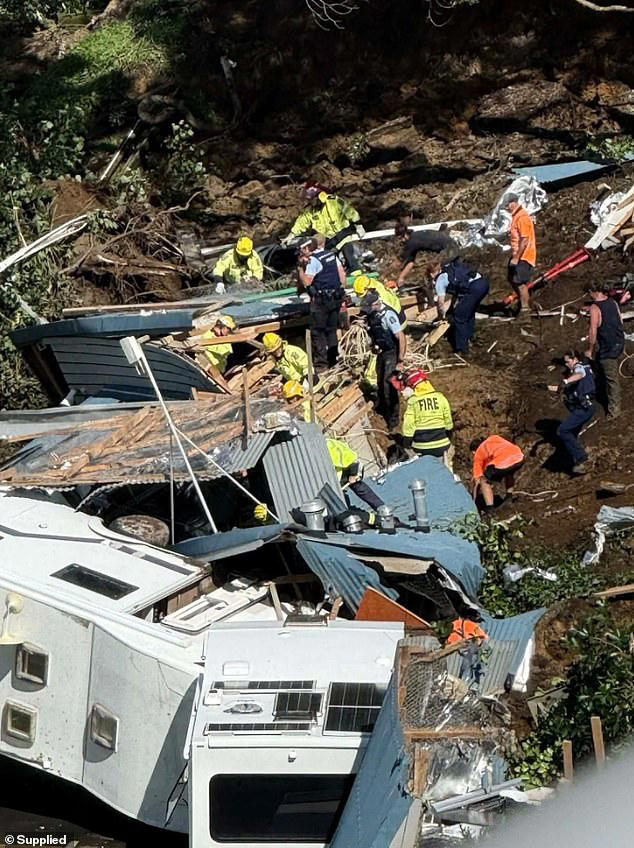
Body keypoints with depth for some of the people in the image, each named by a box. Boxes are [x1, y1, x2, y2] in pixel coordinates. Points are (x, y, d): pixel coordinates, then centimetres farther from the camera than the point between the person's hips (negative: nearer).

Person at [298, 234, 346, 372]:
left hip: (320, 300, -7)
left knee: (318, 332, -1)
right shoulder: (332, 255, 8)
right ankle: (334, 359, 21)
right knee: (332, 330, 17)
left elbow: (306, 282, -16)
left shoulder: (313, 260, -15)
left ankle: (320, 363, -3)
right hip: (336, 298, 7)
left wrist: (301, 268, -3)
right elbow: (342, 275, 10)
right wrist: (341, 292, 17)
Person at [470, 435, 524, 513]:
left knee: (484, 481, 18)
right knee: (509, 472, 39)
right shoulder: (494, 438, 36)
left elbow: (477, 480, 22)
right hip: (519, 458, 5)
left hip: (502, 462, -5)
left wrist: (473, 501, 29)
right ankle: (509, 498, 39)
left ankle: (490, 508, 7)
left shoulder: (478, 453, 23)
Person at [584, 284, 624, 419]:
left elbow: (593, 332, -21)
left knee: (611, 378, 3)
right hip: (619, 342, 7)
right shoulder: (613, 302, 2)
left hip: (607, 347, -7)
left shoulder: (595, 308, -21)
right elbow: (620, 321, 12)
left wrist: (590, 349, -9)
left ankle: (614, 409, 11)